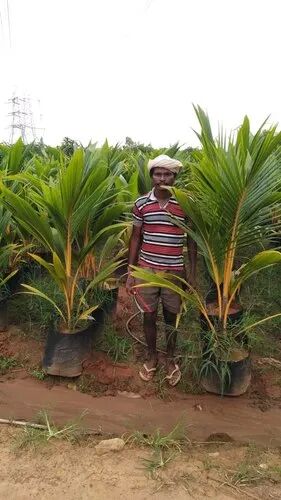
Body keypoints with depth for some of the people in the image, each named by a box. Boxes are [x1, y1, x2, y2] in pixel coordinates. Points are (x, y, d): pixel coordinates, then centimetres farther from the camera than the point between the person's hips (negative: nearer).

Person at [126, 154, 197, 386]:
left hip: (175, 271, 0)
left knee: (171, 317, 14)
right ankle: (152, 356, 36)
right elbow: (136, 238, 4)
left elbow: (191, 240, 2)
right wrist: (130, 272, 2)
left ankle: (171, 359, 36)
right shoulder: (141, 203, -2)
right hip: (146, 269, 1)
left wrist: (193, 274, 0)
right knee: (149, 316, 13)